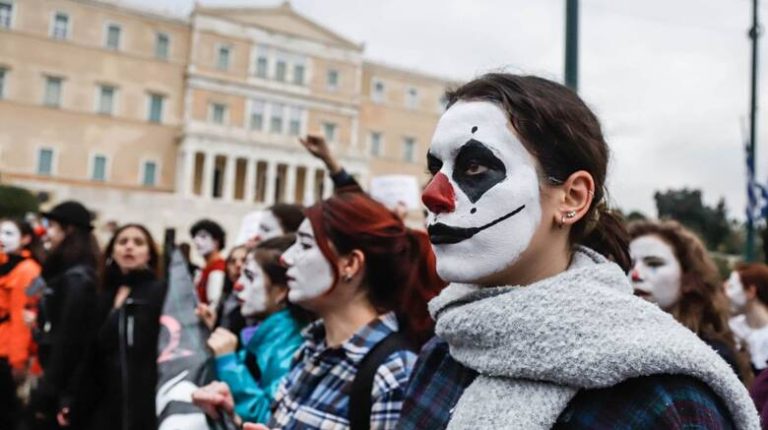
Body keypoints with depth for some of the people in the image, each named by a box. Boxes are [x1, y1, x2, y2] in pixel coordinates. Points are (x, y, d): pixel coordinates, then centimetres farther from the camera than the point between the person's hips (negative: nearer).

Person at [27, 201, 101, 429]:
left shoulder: (75, 279, -18)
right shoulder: (68, 274, 12)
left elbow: (68, 339, -20)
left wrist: (47, 392, -17)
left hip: (64, 389, -9)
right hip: (60, 383, 9)